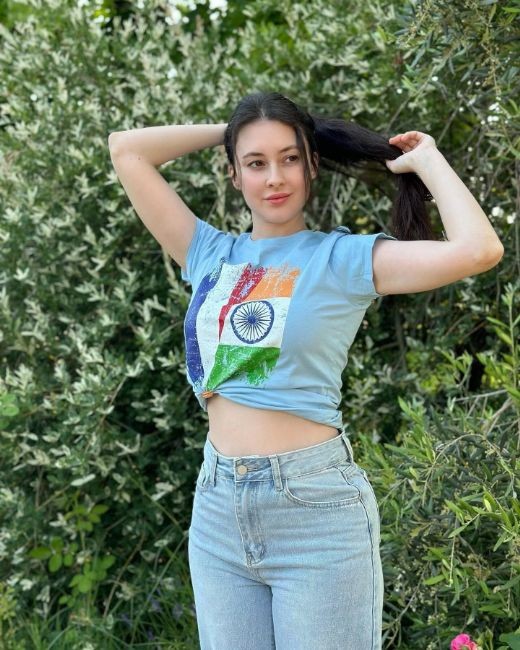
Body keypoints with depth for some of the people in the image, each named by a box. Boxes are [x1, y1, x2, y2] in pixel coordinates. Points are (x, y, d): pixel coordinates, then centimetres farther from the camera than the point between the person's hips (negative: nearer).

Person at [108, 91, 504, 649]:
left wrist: (426, 161, -4)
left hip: (316, 505, -4)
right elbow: (126, 150, 10)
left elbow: (478, 251, -17)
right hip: (217, 505, 5)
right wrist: (227, 132, 12)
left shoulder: (343, 257, -3)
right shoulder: (210, 255, 9)